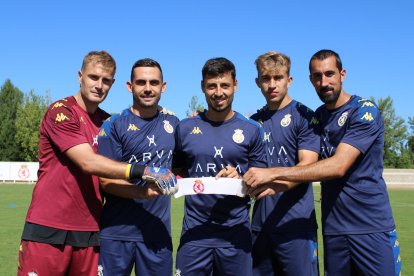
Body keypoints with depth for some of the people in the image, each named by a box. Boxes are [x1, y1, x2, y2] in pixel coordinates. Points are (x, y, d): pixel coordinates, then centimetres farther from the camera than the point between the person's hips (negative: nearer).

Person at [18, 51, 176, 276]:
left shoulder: (108, 122, 13)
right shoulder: (61, 112, -8)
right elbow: (88, 163, -20)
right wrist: (143, 171, -26)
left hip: (90, 231, 6)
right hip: (48, 229, -5)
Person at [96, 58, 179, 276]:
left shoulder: (172, 123, 9)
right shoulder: (114, 125, -4)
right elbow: (106, 180, -10)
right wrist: (144, 192, -23)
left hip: (158, 232, 4)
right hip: (117, 232, -3)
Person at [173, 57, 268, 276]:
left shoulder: (252, 130, 2)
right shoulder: (185, 128, 3)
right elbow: (176, 171, 15)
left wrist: (240, 181, -15)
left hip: (236, 231, 0)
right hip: (194, 229, 0)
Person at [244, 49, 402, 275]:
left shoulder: (365, 111, -10)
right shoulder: (317, 116, 10)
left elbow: (338, 166, -22)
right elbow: (313, 169, 8)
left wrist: (274, 173, -26)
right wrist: (275, 185, -11)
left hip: (372, 226, -5)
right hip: (333, 226, 5)